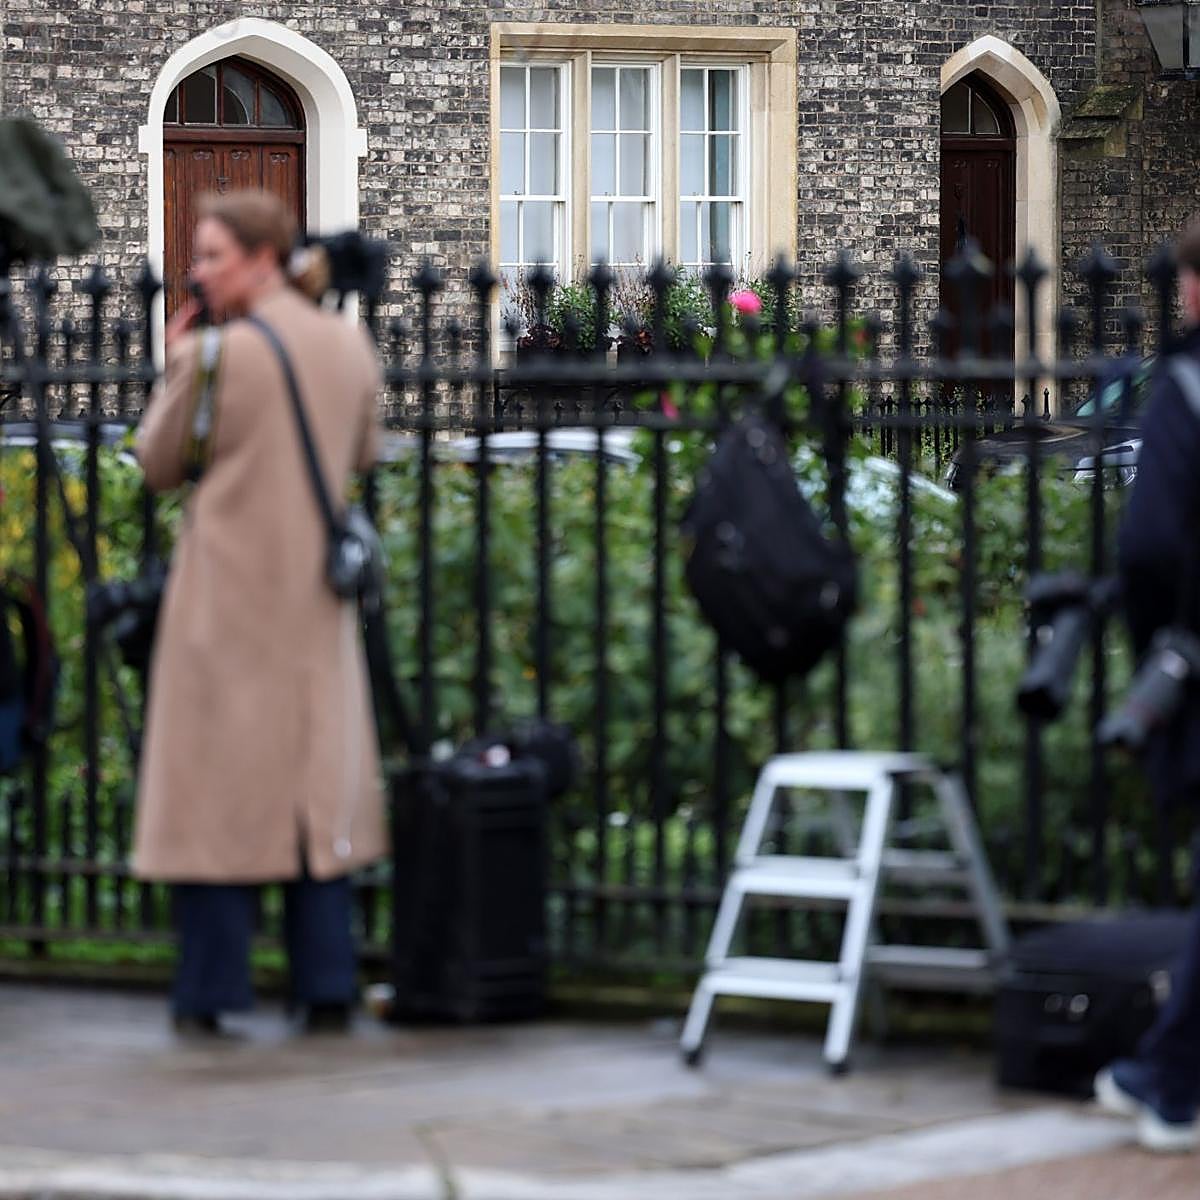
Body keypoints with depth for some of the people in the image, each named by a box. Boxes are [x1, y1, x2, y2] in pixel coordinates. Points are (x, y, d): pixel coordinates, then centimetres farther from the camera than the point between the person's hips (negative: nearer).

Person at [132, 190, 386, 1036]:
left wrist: (177, 364, 5)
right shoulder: (349, 345, 4)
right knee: (319, 783, 11)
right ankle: (327, 988, 10)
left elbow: (159, 466, -3)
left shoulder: (219, 354, -14)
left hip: (229, 597, -5)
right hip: (317, 599, 5)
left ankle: (211, 995, 3)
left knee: (219, 784, 2)